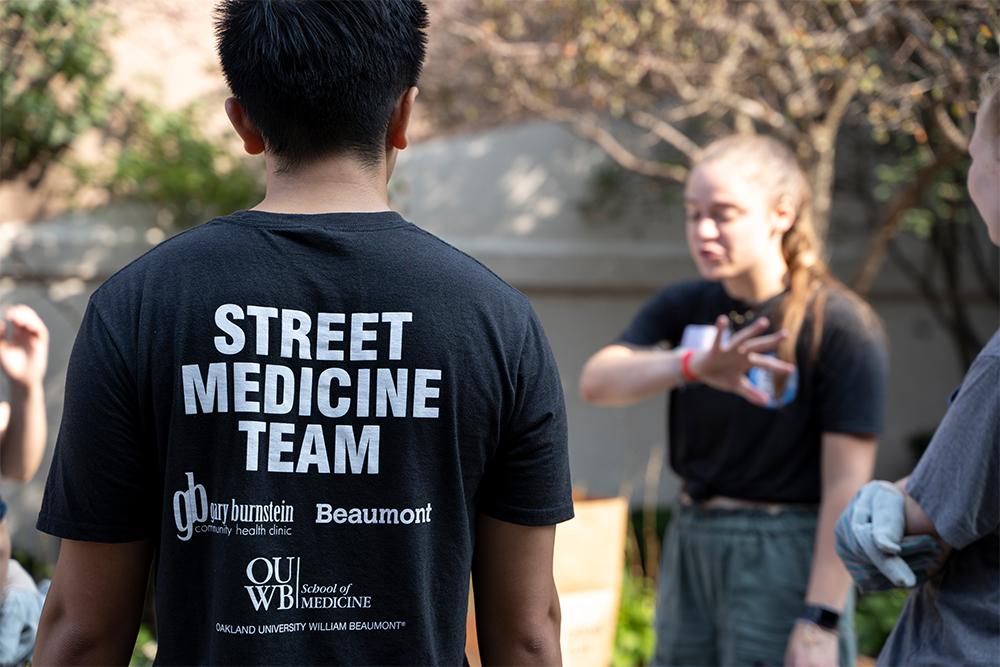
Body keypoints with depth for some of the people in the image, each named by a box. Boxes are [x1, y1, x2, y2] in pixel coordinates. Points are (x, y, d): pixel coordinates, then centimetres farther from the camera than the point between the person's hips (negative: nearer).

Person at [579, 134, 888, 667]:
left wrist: (820, 621, -18)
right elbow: (596, 382, -11)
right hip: (691, 546, 6)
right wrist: (693, 365, -30)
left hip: (786, 559, -5)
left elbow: (846, 485, -14)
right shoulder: (683, 308, 6)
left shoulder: (840, 326, -10)